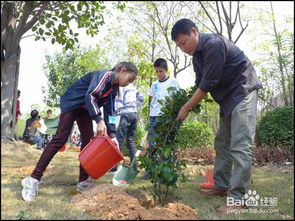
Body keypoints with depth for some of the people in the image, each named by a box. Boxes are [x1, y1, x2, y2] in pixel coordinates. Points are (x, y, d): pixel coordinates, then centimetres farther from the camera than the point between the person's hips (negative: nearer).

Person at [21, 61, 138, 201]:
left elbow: (109, 113, 5)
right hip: (72, 102, -9)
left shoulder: (113, 89, 5)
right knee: (60, 139, -15)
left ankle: (83, 181, 4)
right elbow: (90, 95, -33)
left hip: (84, 108, 9)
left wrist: (112, 135, -4)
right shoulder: (105, 75, -21)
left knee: (89, 141, -1)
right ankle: (34, 179, -12)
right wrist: (99, 121, -38)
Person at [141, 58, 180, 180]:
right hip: (152, 117, 5)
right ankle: (150, 170, 9)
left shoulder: (173, 82, 4)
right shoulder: (154, 85, 17)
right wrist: (150, 117, 11)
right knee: (152, 145, 4)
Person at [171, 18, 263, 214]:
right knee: (223, 143, 10)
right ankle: (221, 186, 18)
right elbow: (200, 85, 10)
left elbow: (208, 83, -22)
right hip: (228, 96, 10)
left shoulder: (213, 44, -21)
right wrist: (189, 105, -2)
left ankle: (237, 198, -15)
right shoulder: (197, 56, 9)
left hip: (243, 91, -10)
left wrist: (186, 108, -16)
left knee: (240, 145, -16)